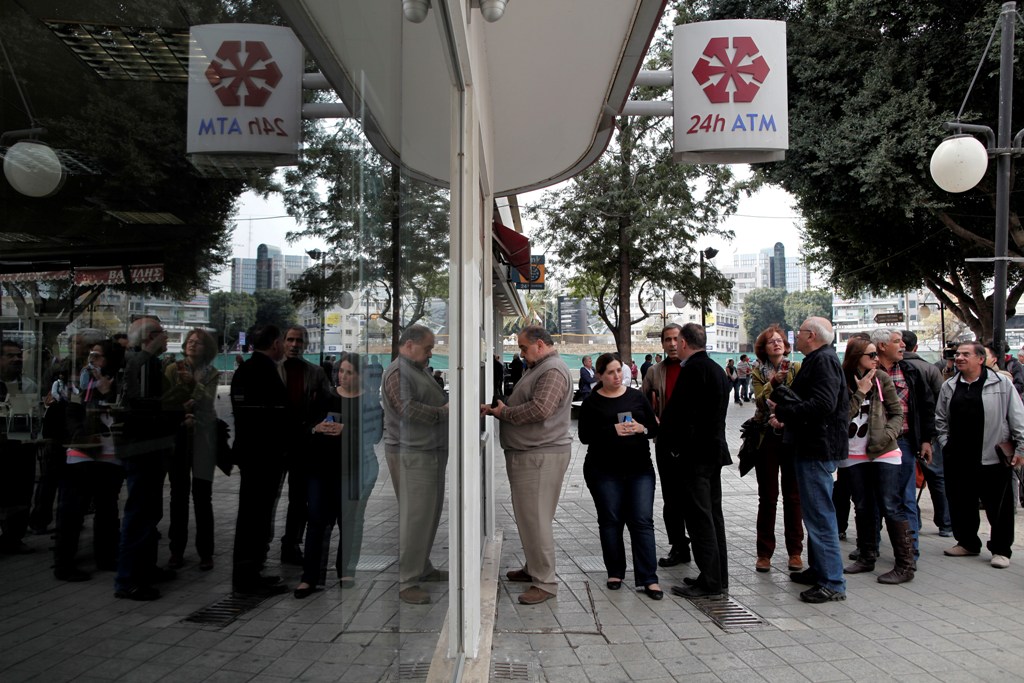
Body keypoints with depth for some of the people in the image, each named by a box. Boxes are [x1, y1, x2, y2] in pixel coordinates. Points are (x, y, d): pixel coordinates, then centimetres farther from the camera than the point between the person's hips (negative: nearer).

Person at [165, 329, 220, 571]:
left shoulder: (211, 373, 4)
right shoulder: (173, 369, 4)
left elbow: (208, 401, -11)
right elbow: (165, 399, -3)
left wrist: (194, 383, -24)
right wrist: (181, 414, -16)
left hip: (202, 437, -1)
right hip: (177, 434, 1)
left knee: (202, 495, -2)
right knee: (179, 493, 5)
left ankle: (205, 552, 5)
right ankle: (177, 550, 14)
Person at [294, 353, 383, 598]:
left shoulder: (369, 401, -2)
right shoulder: (326, 396, 7)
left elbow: (375, 435, -11)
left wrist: (345, 431, -21)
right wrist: (316, 428, -9)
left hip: (351, 469, -2)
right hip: (321, 467, 2)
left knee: (349, 521, 9)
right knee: (317, 520, 1)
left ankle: (346, 571, 24)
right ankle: (310, 577, 7)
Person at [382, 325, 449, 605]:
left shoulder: (419, 370, 17)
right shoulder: (398, 372, -13)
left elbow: (436, 402, 24)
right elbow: (407, 409, -24)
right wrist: (443, 412, -16)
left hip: (432, 452, 10)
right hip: (412, 454, -10)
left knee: (430, 513, 15)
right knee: (415, 516, -8)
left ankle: (423, 568, 27)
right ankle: (406, 582, 0)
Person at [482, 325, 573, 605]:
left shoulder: (554, 370, -15)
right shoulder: (536, 368, 20)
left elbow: (540, 408, -27)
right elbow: (521, 406, 26)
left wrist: (504, 412, -12)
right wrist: (495, 409, 9)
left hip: (541, 456, -10)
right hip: (525, 454, 10)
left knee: (535, 519, -7)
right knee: (527, 516, 17)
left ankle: (545, 582, 0)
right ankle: (533, 568, 29)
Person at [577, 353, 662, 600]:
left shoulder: (637, 397, 8)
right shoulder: (592, 402, 1)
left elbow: (655, 428, 10)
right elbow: (585, 435, -6)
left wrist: (642, 429, -12)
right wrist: (613, 430, -18)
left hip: (639, 469, 1)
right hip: (604, 471, -1)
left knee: (642, 521, -3)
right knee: (610, 520, 7)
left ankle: (648, 578, 2)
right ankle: (615, 572, 23)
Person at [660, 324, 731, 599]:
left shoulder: (693, 369, -15)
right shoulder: (718, 369, 15)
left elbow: (681, 411, -19)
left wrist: (671, 442, -3)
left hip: (696, 453, -10)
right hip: (715, 449, 10)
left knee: (700, 517, -5)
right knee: (713, 514, 14)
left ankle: (709, 581, -1)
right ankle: (718, 577, 22)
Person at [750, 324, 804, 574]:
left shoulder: (797, 369, 3)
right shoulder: (758, 373, 4)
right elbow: (760, 401, -11)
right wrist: (773, 382, -25)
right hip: (767, 439, 0)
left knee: (793, 495, 6)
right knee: (767, 497, 5)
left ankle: (795, 551, 16)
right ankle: (764, 552, 12)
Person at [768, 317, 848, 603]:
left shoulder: (823, 360, -16)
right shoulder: (818, 360, 18)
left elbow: (822, 405, -28)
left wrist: (782, 410, -20)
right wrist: (787, 416, 11)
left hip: (818, 448, -11)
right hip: (813, 446, 11)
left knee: (819, 514, -8)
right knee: (815, 512, 19)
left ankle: (832, 582, -2)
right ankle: (818, 569, 30)